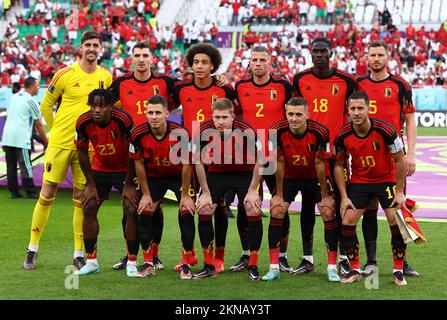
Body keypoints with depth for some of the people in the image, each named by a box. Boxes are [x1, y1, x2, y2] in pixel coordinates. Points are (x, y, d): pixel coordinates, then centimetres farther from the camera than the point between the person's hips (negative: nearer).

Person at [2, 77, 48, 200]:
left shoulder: (14, 97, 16)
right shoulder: (31, 101, -5)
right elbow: (39, 125, -3)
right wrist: (46, 141, 5)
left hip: (7, 136, 7)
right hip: (20, 138, -7)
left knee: (11, 166, 9)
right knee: (25, 166, -2)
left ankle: (14, 192, 12)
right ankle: (30, 192, -1)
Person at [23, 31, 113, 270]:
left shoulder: (106, 77, 5)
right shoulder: (65, 75, -5)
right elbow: (46, 105, 4)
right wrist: (56, 130, 5)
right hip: (60, 143, -2)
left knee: (81, 199, 5)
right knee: (47, 195, 0)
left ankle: (79, 254, 12)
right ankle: (32, 249, 10)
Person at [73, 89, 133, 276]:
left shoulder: (123, 120, -29)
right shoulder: (84, 122, -19)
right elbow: (82, 152, -5)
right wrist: (91, 185, -4)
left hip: (125, 169, -4)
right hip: (100, 168, 4)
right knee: (89, 208, -3)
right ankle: (91, 261, 6)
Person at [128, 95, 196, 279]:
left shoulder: (180, 133, -28)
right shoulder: (138, 134, -22)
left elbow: (186, 165, -18)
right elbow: (139, 164, -9)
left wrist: (185, 195, -14)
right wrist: (146, 194, -6)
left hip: (178, 176, -2)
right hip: (153, 177, 2)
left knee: (186, 212, -16)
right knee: (144, 213, -9)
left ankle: (186, 264, -5)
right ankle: (148, 264, 4)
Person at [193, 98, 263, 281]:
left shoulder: (246, 132, -29)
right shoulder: (203, 131, -22)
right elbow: (199, 162, -8)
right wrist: (206, 193, -9)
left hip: (244, 174, -2)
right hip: (216, 173, 2)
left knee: (254, 214, -14)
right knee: (204, 212, -7)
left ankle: (253, 267, -1)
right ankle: (209, 266, 5)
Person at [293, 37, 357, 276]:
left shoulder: (345, 81, -2)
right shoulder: (300, 79, 3)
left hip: (336, 149, -2)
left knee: (339, 204, 3)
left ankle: (343, 258, 11)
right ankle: (308, 258, 13)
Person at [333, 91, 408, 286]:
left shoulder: (385, 130, -24)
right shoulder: (342, 136, -17)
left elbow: (399, 160, -12)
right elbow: (338, 165, -2)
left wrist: (399, 192, -10)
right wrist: (344, 197, -5)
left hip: (387, 180, -2)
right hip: (359, 182, 2)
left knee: (396, 222, -13)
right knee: (347, 222, -7)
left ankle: (398, 271, 3)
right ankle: (355, 271, 7)